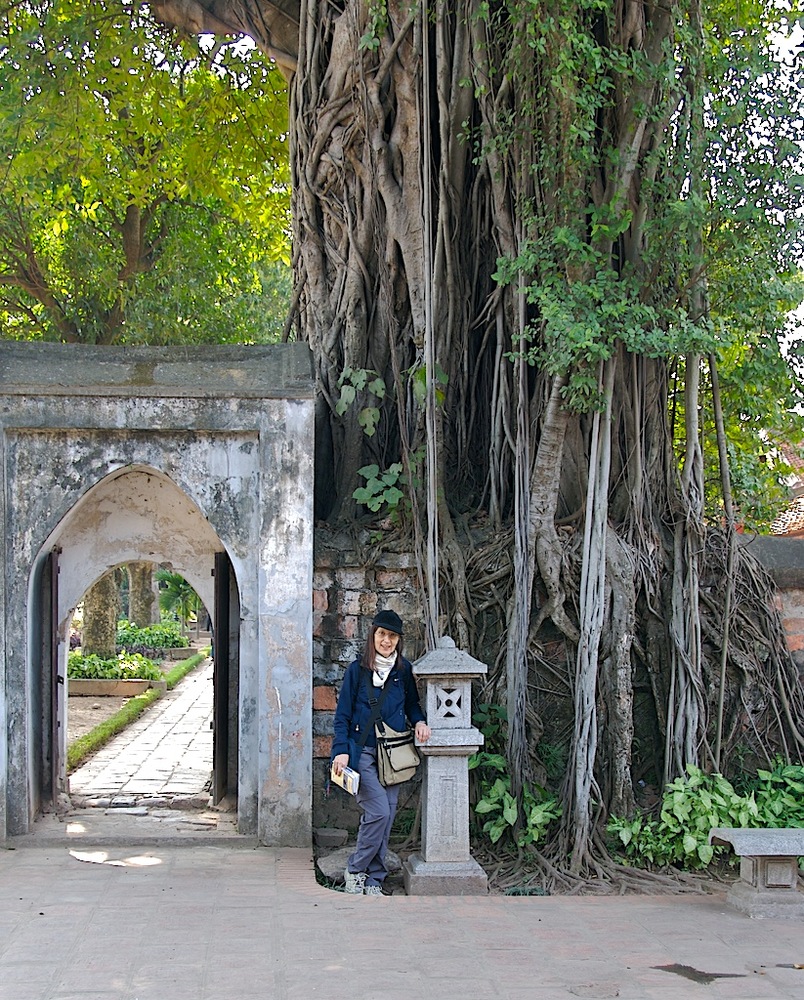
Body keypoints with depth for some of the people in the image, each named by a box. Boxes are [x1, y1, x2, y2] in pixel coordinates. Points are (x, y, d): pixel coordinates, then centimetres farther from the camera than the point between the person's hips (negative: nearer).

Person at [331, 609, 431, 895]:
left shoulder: (403, 670, 8)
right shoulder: (357, 669, -1)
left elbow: (412, 704, 21)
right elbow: (343, 714, 1)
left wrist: (419, 721, 0)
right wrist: (341, 751, -9)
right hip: (363, 751, -4)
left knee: (386, 817, 3)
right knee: (378, 812, -16)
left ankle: (373, 880, 13)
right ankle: (355, 869, 2)